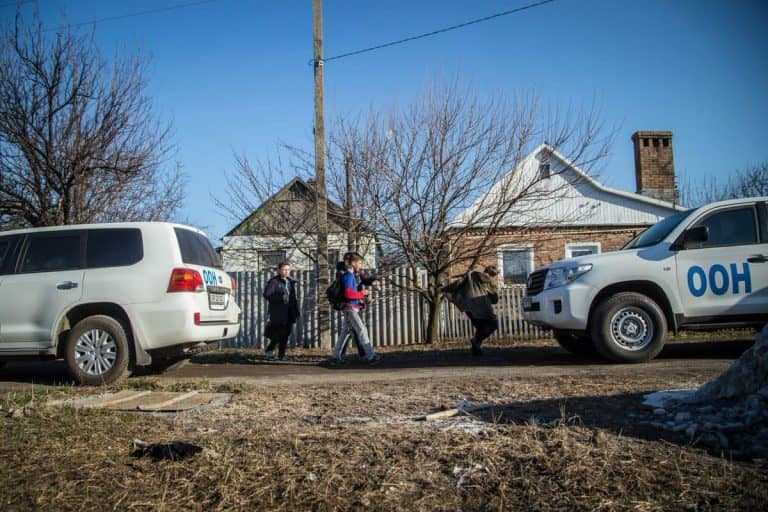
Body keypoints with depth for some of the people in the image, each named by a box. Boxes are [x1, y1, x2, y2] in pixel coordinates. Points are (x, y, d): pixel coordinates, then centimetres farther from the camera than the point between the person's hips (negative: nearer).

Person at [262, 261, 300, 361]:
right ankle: (269, 350, 16)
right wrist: (281, 297, -21)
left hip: (289, 312, 6)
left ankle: (282, 354, 16)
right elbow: (266, 294, -13)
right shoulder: (274, 282, -6)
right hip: (278, 312, -6)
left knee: (286, 334, 7)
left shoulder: (291, 282, 14)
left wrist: (296, 311, 12)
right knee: (278, 334, -6)